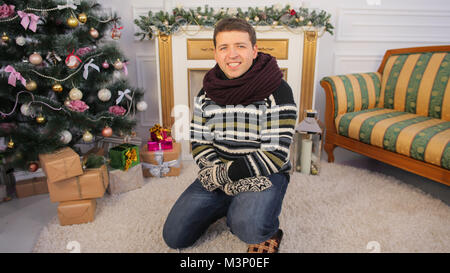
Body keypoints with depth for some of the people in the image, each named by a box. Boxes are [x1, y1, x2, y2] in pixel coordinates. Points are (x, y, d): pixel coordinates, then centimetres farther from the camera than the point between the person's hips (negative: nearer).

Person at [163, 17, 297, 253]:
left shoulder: (277, 92, -13)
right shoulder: (207, 94, 2)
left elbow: (276, 156, -17)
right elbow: (199, 144, 0)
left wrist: (223, 174, -19)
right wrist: (225, 178, -17)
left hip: (264, 176, -4)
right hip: (219, 176, 5)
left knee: (249, 227, -34)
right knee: (174, 237, 2)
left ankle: (267, 233, 4)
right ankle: (232, 206, 23)